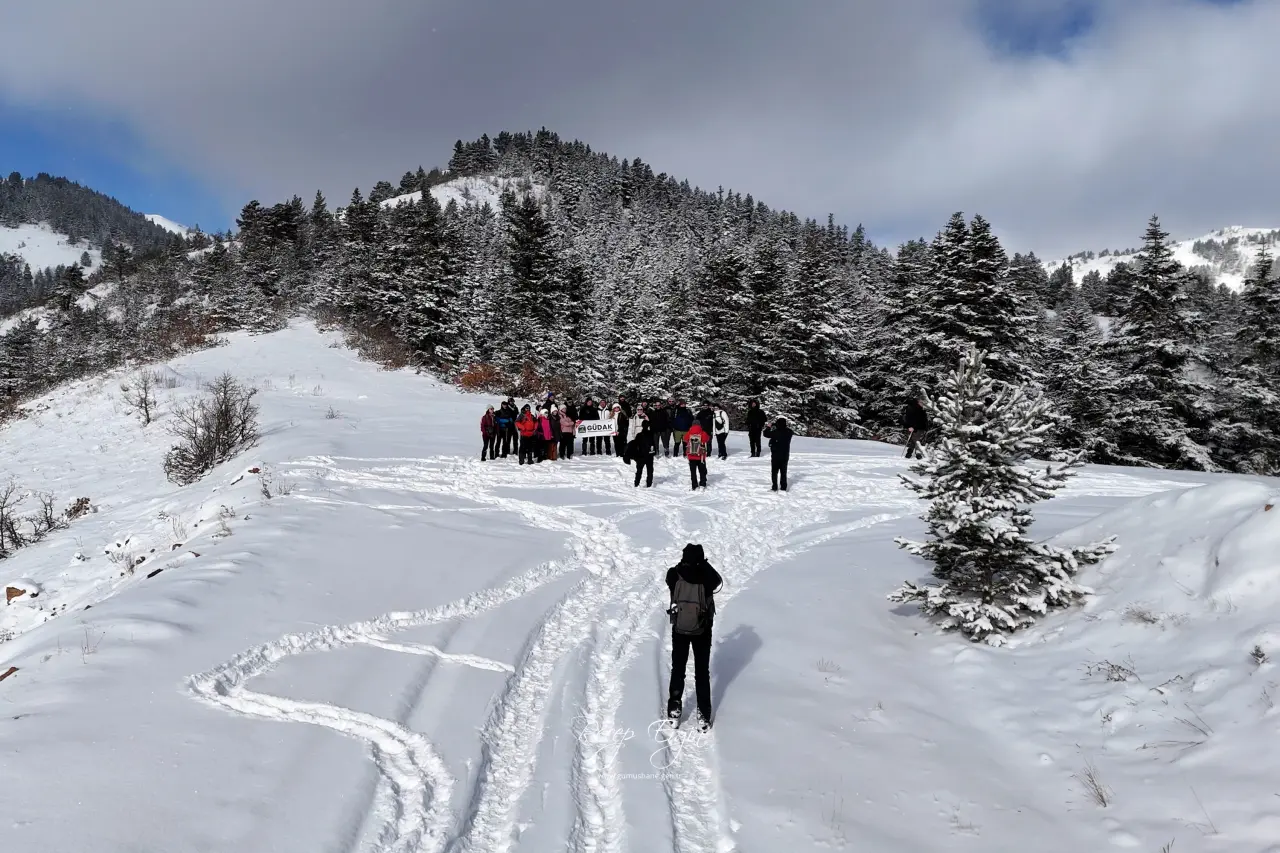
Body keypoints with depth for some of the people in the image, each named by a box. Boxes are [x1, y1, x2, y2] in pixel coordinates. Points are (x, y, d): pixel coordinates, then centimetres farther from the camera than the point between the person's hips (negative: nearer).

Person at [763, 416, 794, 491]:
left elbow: (766, 434, -15)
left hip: (776, 456, -4)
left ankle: (775, 487, 4)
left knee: (774, 472, 7)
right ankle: (783, 488, 14)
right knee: (783, 472, 14)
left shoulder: (776, 432, -21)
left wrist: (768, 427, 3)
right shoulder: (788, 432, -6)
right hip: (785, 456, 4)